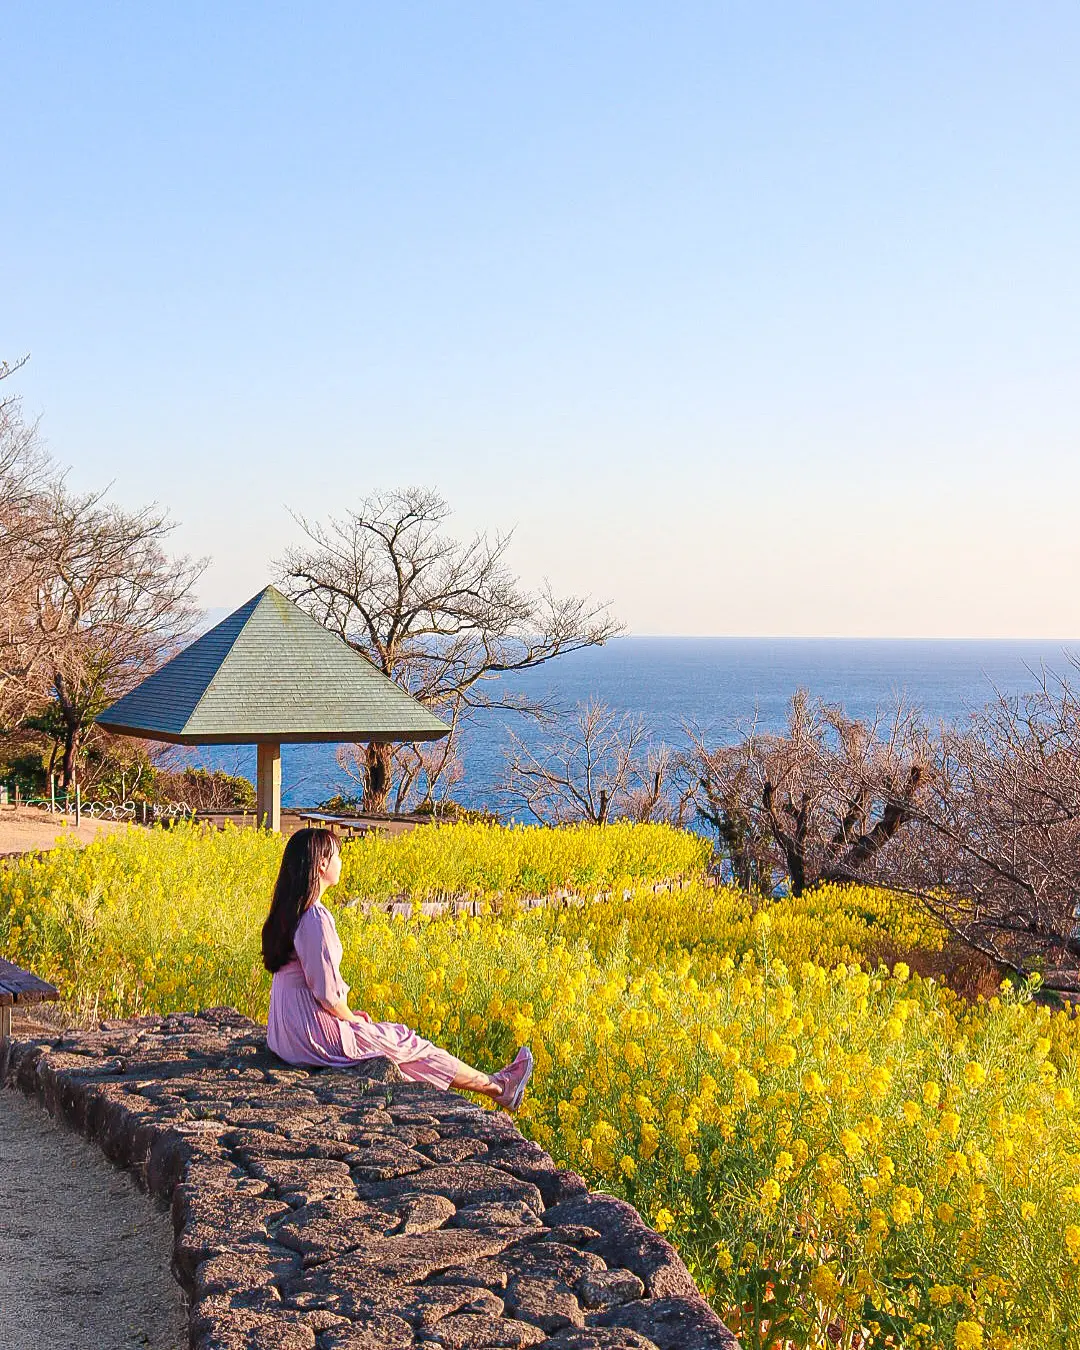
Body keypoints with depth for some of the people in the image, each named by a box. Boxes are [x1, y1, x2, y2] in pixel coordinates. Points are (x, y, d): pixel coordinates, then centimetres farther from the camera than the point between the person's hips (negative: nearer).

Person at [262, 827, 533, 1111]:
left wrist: (346, 1014, 13)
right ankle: (496, 1087, 25)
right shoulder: (316, 918, -23)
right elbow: (327, 994, -22)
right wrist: (350, 1018, -3)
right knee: (409, 1043, 7)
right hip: (315, 1038, -9)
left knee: (397, 1037, 20)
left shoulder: (287, 913, 7)